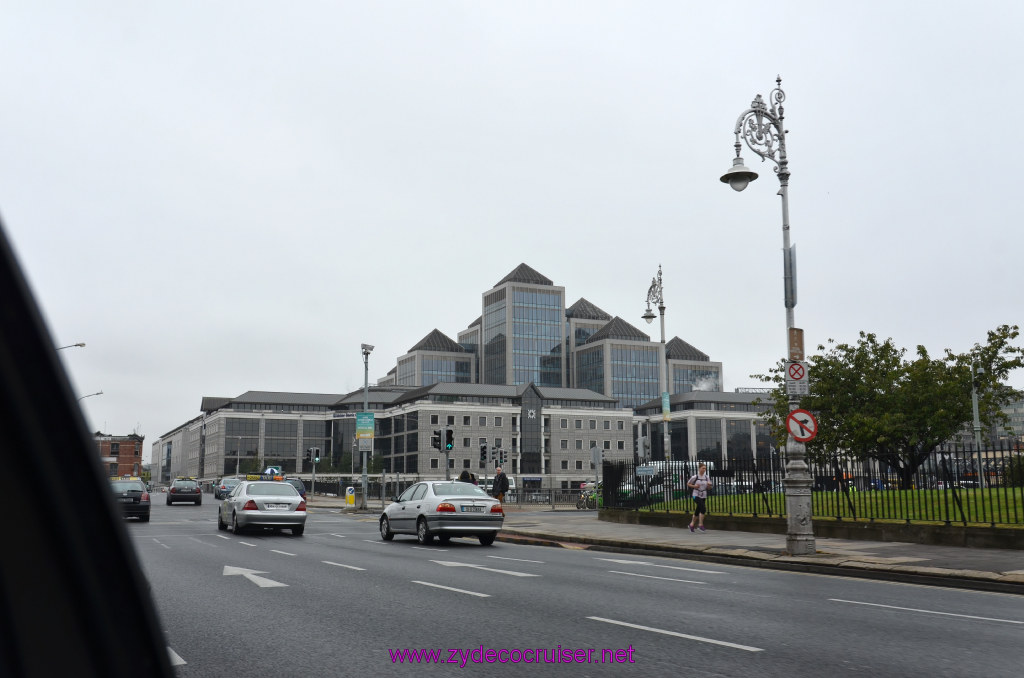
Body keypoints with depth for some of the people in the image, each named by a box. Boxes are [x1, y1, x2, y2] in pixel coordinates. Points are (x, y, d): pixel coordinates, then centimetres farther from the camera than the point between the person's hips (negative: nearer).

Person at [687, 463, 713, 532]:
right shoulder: (695, 477, -7)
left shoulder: (706, 478, 4)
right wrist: (694, 486, -13)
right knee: (703, 508, -23)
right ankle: (700, 525, -14)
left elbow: (709, 487, 11)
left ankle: (691, 524, 31)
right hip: (696, 495, -5)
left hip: (703, 496, 5)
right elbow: (688, 484, 3)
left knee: (698, 511, 11)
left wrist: (709, 485, -12)